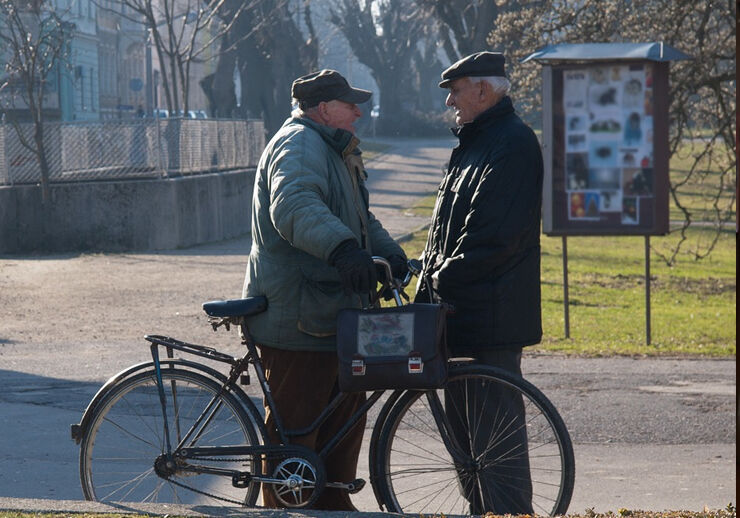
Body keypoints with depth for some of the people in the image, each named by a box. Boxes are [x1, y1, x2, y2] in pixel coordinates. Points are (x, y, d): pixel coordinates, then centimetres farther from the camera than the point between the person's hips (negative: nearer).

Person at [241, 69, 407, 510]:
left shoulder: (331, 150, 22)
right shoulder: (299, 145, -14)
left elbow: (360, 218, 31)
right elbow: (295, 206, -34)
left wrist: (392, 254, 13)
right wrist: (343, 248, -50)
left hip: (330, 311, 11)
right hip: (298, 318, -11)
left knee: (346, 411, 16)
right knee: (295, 423, -6)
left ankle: (333, 504, 27)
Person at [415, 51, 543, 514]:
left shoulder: (513, 143, -13)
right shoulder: (476, 141, 20)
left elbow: (494, 235, -21)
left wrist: (444, 277, -15)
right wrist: (430, 276, 11)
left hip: (490, 313, -11)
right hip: (461, 306, 11)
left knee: (494, 421, -8)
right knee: (461, 412, 15)